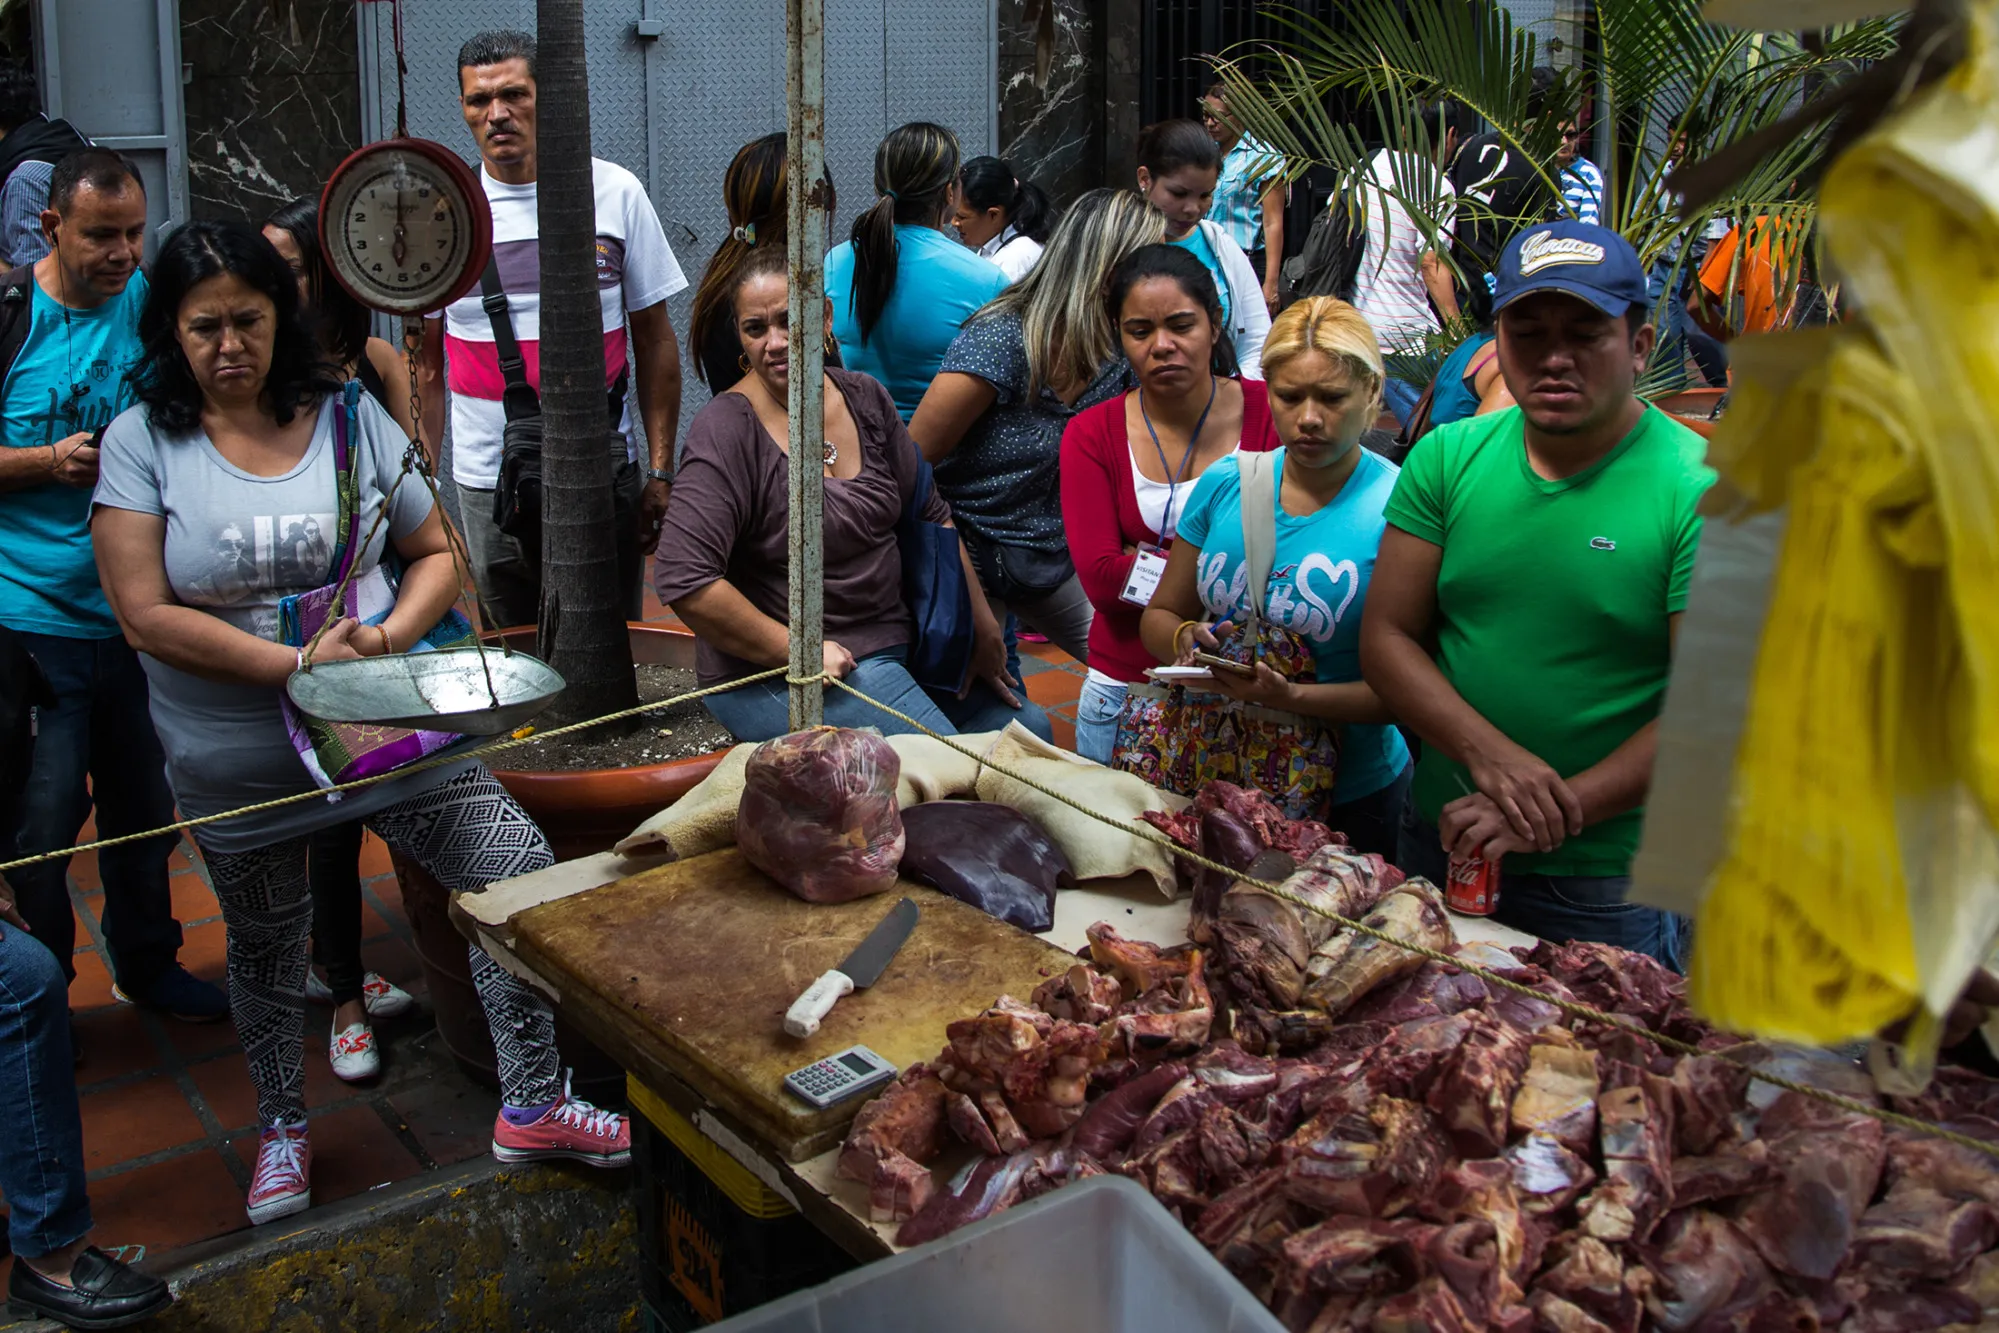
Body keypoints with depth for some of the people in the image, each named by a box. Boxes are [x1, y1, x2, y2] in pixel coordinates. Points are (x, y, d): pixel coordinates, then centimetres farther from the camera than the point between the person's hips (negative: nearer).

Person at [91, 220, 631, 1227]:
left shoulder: (349, 419, 0)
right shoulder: (143, 443, -7)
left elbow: (435, 552, 5)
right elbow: (146, 615, -14)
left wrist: (391, 634, -15)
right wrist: (299, 663, -21)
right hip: (236, 763, -1)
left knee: (522, 870, -7)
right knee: (265, 949, 18)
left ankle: (532, 1107, 11)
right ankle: (282, 1124, 46)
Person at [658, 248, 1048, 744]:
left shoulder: (866, 400, 5)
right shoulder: (727, 432, -16)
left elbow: (931, 515, 14)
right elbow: (683, 580, -23)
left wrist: (983, 627, 12)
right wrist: (800, 652, -19)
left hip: (892, 644, 8)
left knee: (1032, 730, 10)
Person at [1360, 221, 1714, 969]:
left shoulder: (1704, 493, -13)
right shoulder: (1448, 458, -1)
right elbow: (1386, 638, -3)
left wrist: (1556, 815, -23)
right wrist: (1487, 752, -20)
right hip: (1440, 844, 4)